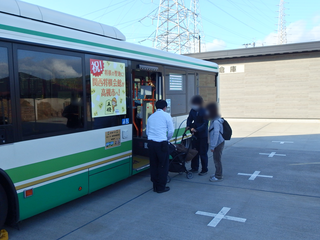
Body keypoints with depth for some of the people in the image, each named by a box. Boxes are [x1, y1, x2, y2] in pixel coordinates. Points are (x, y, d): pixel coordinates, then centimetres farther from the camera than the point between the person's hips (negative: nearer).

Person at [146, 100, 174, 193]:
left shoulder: (151, 117, 17)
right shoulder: (166, 115, 1)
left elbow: (147, 132, 17)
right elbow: (171, 131, -1)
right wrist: (167, 139, 16)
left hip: (151, 142, 5)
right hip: (161, 143, -5)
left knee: (153, 164, 13)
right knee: (163, 165, 6)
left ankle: (155, 186, 22)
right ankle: (161, 187, 11)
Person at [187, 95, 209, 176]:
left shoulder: (204, 112, -13)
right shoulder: (192, 111, 2)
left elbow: (205, 124, -18)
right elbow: (189, 119, 11)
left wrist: (197, 130, -28)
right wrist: (188, 126, -9)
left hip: (203, 135, -5)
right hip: (195, 135, 6)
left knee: (203, 153, 2)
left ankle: (204, 170, 14)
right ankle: (194, 168, 26)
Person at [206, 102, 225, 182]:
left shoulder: (216, 122, -21)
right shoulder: (214, 120, 11)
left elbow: (216, 134, -24)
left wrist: (212, 146, -21)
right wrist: (212, 145, 19)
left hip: (218, 143, -10)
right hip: (218, 143, 10)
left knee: (217, 159, -1)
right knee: (216, 159, 18)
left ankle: (218, 176, 10)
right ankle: (217, 173, 30)